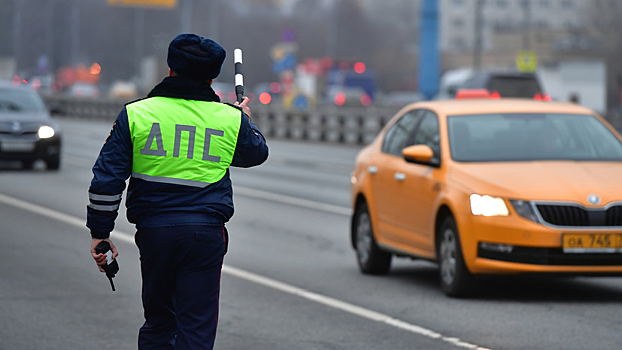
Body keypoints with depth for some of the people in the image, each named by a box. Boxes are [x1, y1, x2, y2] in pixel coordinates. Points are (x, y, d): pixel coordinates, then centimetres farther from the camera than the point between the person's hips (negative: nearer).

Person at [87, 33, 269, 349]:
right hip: (205, 233, -1)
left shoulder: (135, 114, 1)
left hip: (153, 231, 1)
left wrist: (100, 234, 7)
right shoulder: (231, 119, 2)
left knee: (158, 323, 16)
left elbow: (106, 180, -1)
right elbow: (257, 153, 24)